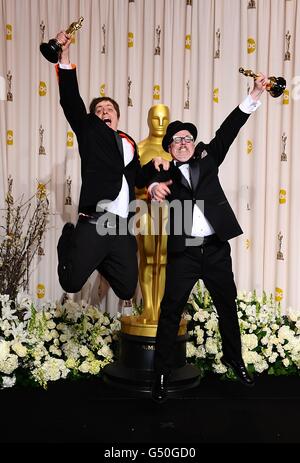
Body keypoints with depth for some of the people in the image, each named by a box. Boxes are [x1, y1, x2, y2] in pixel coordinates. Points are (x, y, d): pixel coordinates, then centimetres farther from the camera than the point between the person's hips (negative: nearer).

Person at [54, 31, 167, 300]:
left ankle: (100, 262, 34)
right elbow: (71, 101, -4)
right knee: (72, 283, -7)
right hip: (93, 224, -4)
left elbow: (139, 179, 28)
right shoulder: (89, 131, 9)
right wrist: (65, 57, -12)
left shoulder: (129, 144, 22)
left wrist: (153, 167, 8)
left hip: (122, 229, 4)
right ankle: (69, 238, 23)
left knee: (126, 290, 5)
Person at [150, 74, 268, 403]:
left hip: (216, 248, 3)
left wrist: (255, 95, -8)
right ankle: (162, 373, 10)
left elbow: (228, 130, 0)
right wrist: (155, 188, -39)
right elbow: (157, 185, -15)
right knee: (171, 310, -1)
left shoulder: (207, 158, 9)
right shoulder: (167, 175, 5)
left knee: (227, 305, 16)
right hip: (183, 251, -2)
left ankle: (234, 358, 37)